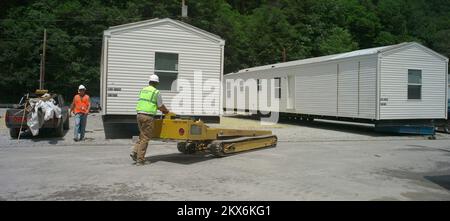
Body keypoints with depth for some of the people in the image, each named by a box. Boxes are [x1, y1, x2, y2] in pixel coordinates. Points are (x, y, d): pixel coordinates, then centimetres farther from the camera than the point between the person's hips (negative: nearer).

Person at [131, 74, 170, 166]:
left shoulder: (143, 90, 15)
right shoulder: (156, 92, -6)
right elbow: (161, 106, 0)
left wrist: (162, 109, 32)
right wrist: (166, 111, 22)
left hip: (139, 115, 7)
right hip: (148, 117, -7)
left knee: (142, 136, 20)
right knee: (145, 138, 0)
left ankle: (135, 152, 6)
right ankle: (140, 160, 2)